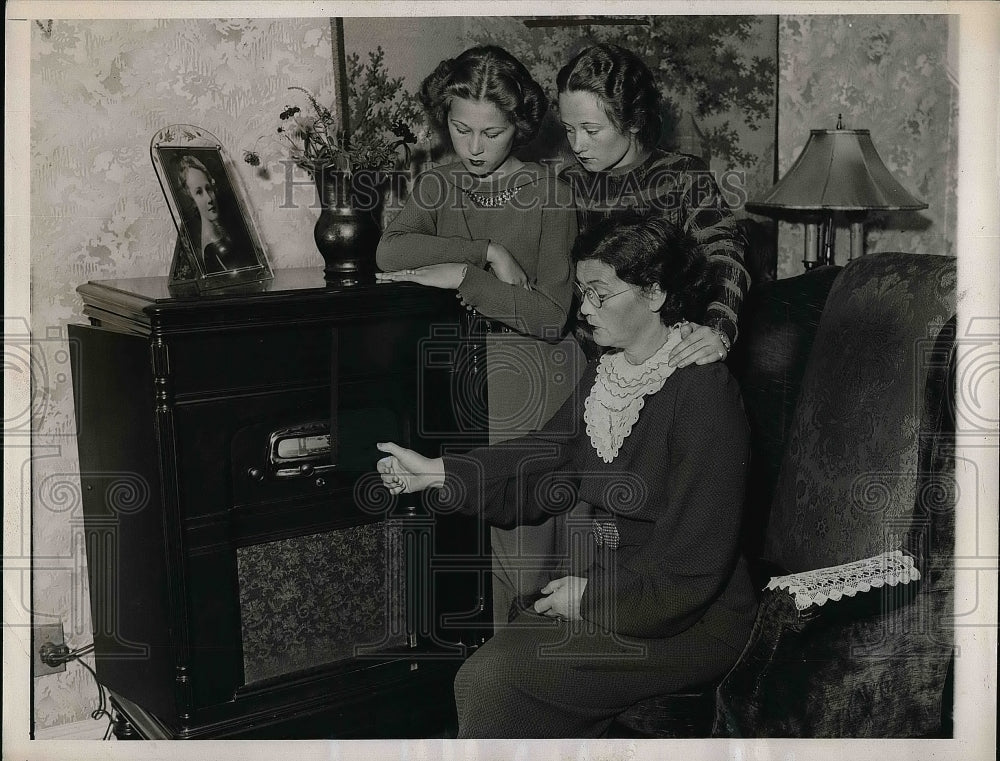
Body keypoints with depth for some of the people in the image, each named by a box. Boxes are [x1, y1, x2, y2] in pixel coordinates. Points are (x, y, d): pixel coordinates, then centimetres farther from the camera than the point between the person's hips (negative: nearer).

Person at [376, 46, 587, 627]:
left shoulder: (547, 193, -5)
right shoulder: (438, 187, 8)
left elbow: (550, 316, -13)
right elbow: (389, 252, -13)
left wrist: (462, 278, -18)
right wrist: (487, 252, -18)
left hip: (538, 371, -3)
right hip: (467, 369, 3)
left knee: (528, 529, -3)